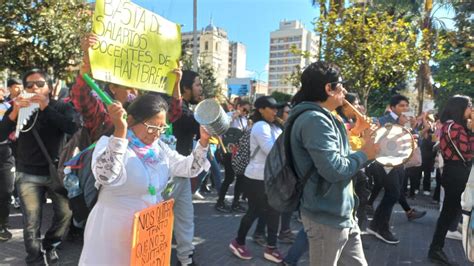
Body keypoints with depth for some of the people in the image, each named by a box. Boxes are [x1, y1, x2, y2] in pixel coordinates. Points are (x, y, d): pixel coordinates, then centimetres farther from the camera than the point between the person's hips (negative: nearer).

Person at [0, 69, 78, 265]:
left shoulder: (62, 107, 0)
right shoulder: (18, 108, 4)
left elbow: (72, 128, -20)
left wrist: (46, 108, -25)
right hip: (28, 175, 1)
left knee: (66, 212, 1)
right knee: (31, 223, 4)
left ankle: (50, 246, 27)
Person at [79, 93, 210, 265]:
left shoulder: (159, 148, 2)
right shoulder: (109, 143, -15)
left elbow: (189, 168, 2)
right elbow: (105, 176, -34)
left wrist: (203, 142, -13)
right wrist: (120, 132, -42)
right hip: (114, 229, -5)